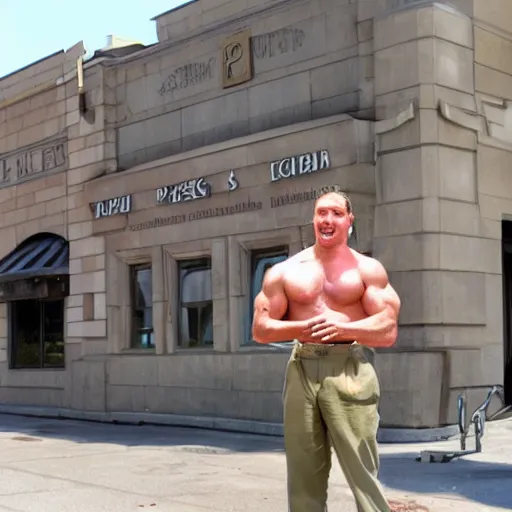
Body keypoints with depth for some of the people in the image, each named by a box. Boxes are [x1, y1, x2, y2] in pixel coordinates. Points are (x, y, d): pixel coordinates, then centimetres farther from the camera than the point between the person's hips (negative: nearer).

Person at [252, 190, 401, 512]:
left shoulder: (367, 269, 4)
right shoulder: (285, 271, 11)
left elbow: (388, 331, -3)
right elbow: (260, 329, 7)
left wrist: (342, 328, -17)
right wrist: (301, 328, -10)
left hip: (349, 370, -3)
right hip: (302, 370, 3)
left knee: (361, 470, -7)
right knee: (304, 474, 8)